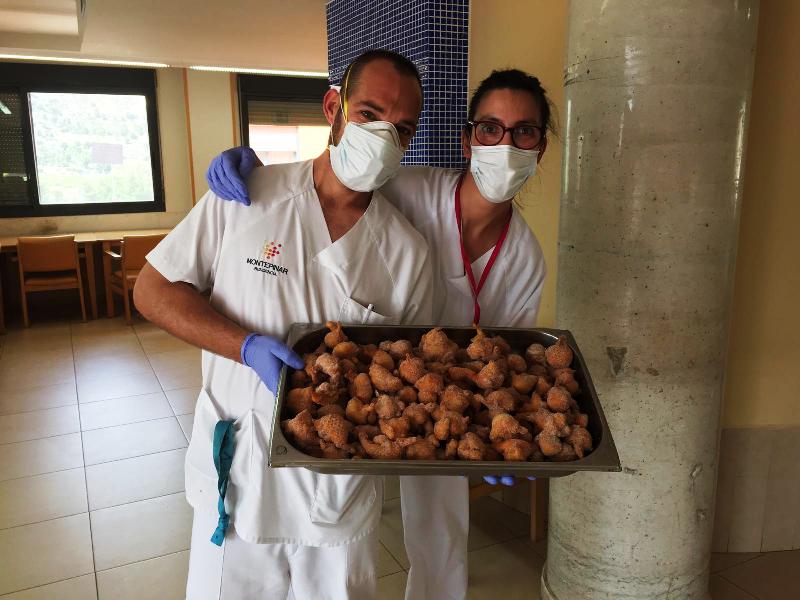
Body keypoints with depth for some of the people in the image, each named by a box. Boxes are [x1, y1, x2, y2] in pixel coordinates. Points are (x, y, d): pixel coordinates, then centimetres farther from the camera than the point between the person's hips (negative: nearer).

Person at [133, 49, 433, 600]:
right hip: (239, 476, 0)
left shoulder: (408, 251, -5)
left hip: (343, 492, 1)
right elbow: (153, 288, -4)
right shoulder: (246, 198, -8)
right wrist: (249, 346, -19)